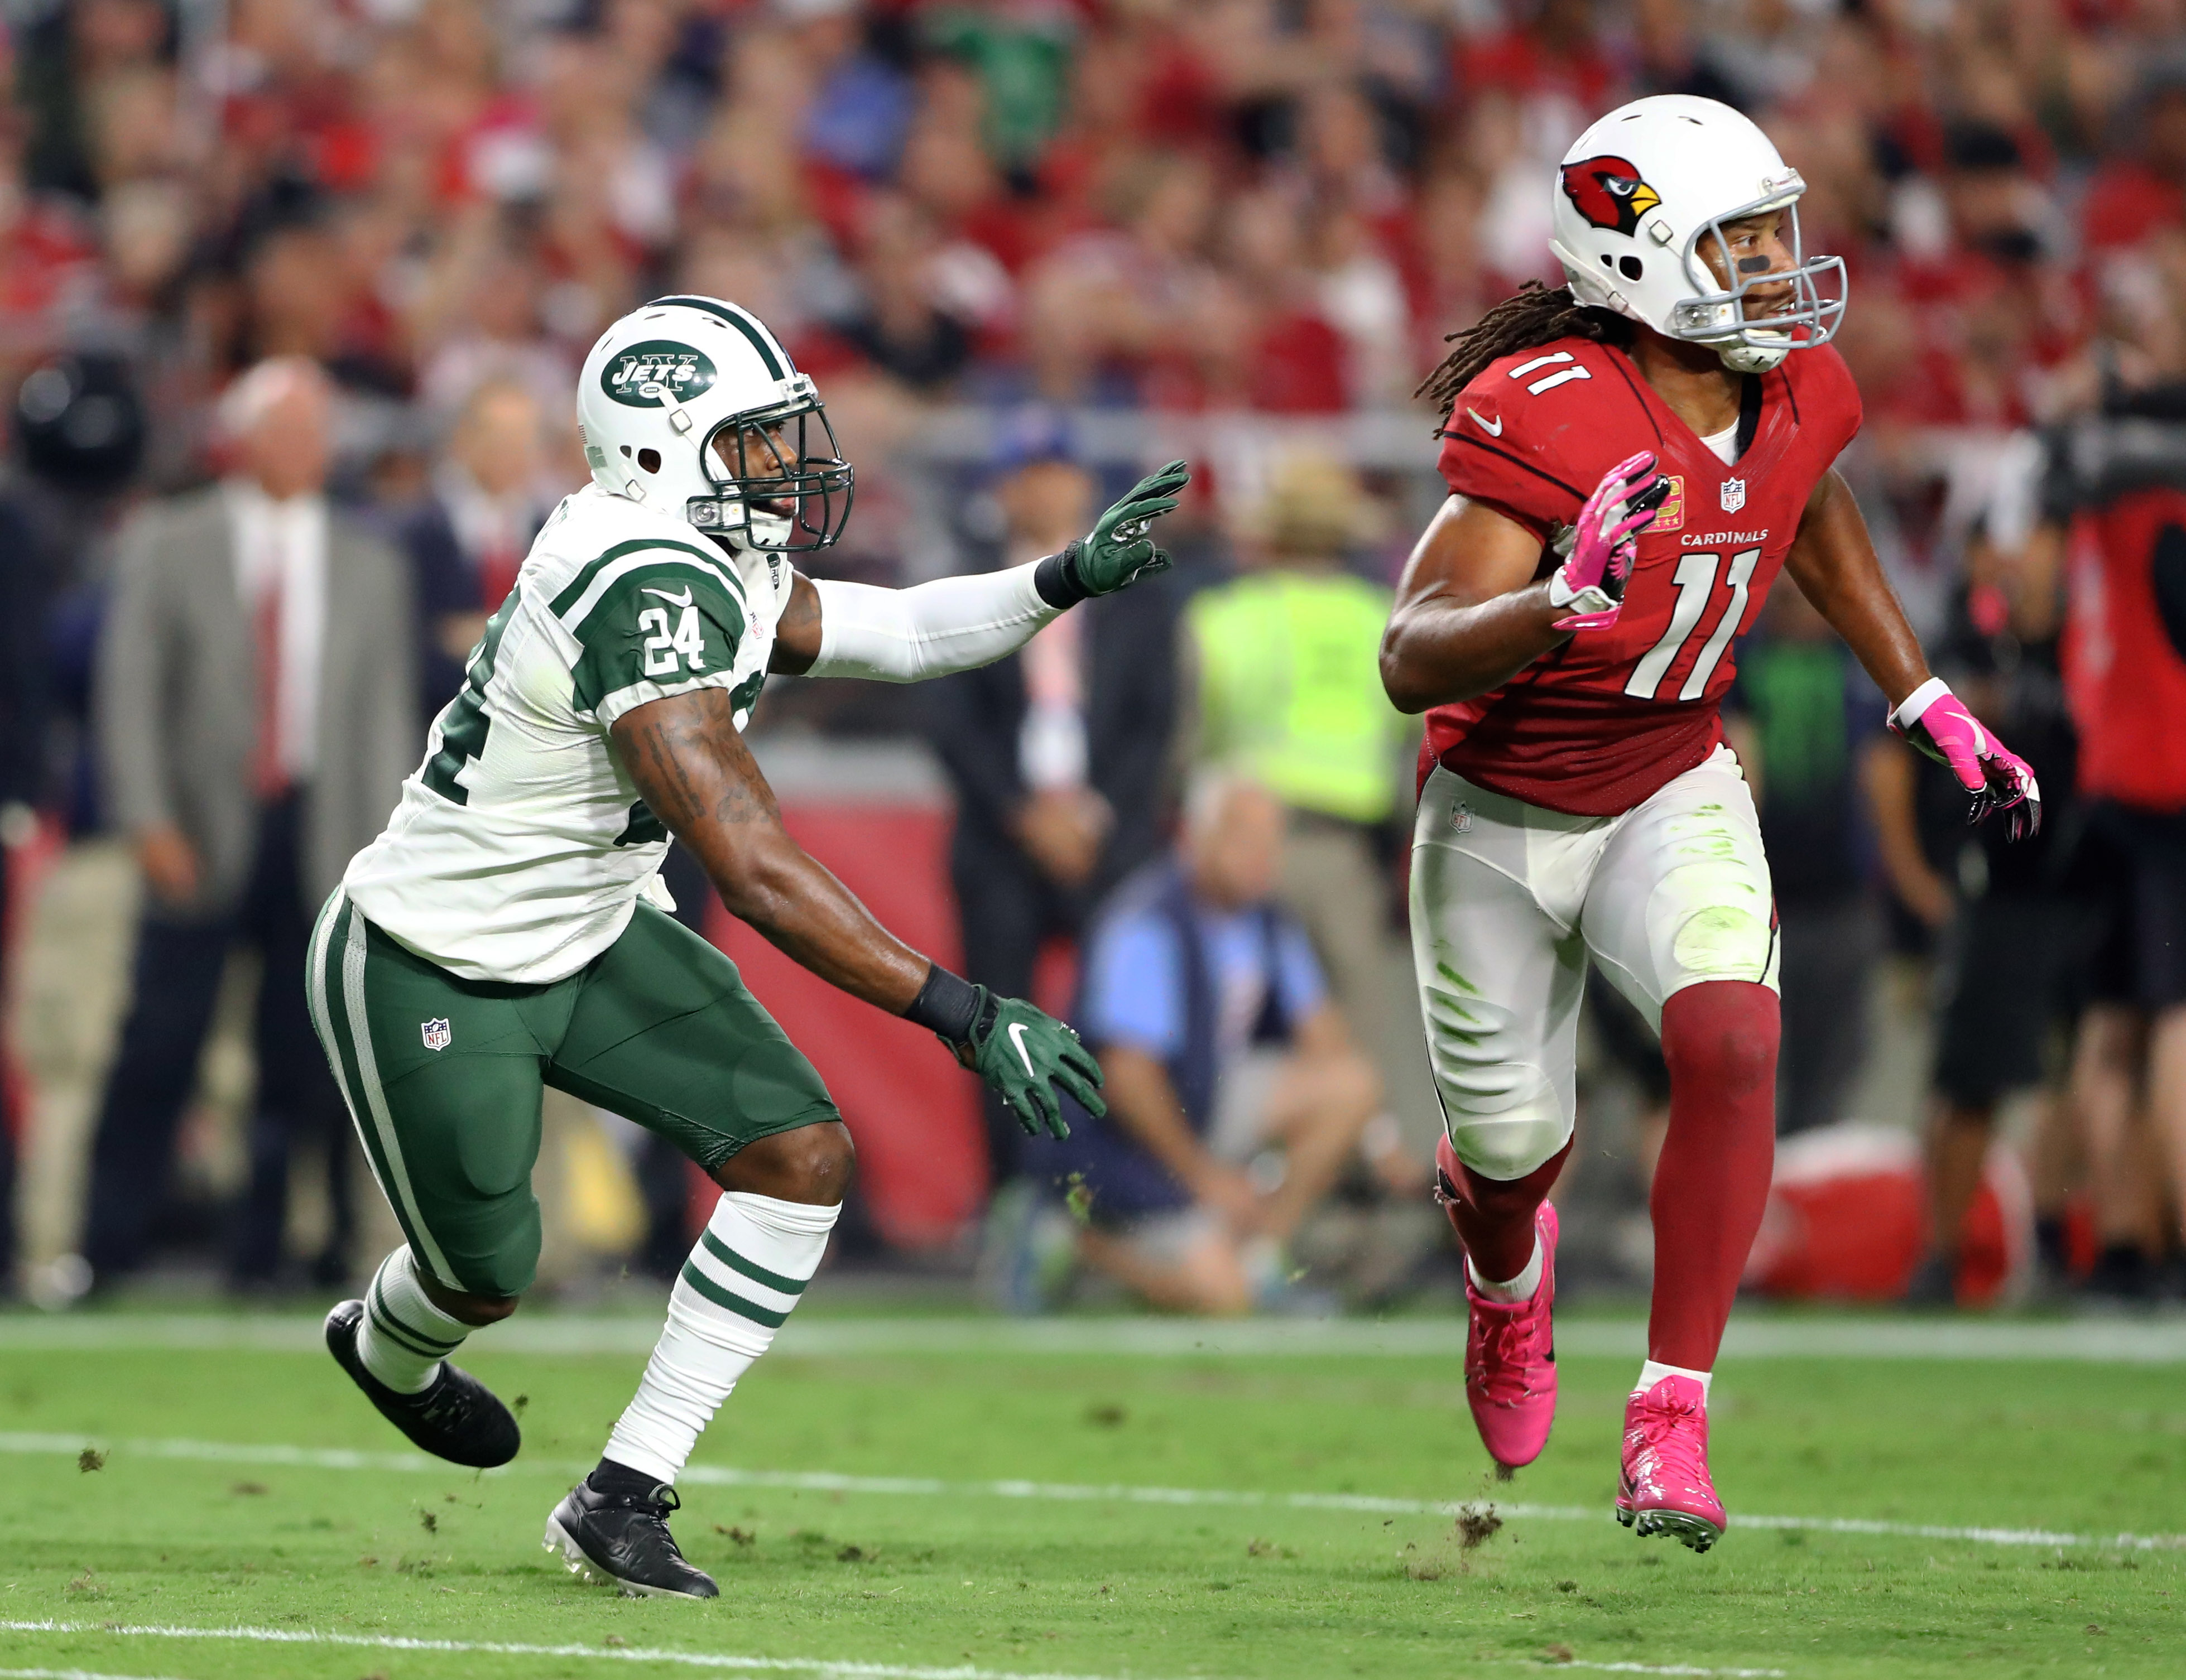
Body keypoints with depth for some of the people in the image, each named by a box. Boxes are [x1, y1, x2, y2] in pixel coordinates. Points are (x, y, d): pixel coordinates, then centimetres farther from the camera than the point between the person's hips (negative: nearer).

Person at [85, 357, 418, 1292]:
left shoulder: (370, 568, 12)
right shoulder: (166, 547, 6)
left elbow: (387, 716, 11)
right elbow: (128, 693, 1)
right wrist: (148, 821, -10)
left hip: (322, 836, 2)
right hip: (203, 833, -2)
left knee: (302, 1056, -1)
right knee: (161, 1045, -7)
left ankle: (265, 1256, 6)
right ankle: (108, 1251, -2)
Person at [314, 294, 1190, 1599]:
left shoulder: (714, 559, -4)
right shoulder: (652, 592, -34)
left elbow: (889, 633, 13)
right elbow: (758, 874, -37)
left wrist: (1068, 580, -3)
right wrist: (967, 1019, -37)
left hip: (585, 939, 9)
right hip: (431, 984, -9)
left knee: (803, 1158, -6)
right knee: (488, 1280, 11)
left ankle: (625, 1495, 1)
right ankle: (385, 1349, 50)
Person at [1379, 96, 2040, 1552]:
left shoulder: (1799, 396, -8)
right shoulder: (1545, 417, -29)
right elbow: (1412, 665, -33)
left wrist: (1930, 707, 16)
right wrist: (1565, 608, -51)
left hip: (1671, 793, 4)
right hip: (1502, 813, -4)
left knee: (1731, 1043, -23)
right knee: (1516, 1143, 10)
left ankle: (1673, 1420, -16)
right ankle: (1506, 1265, 51)